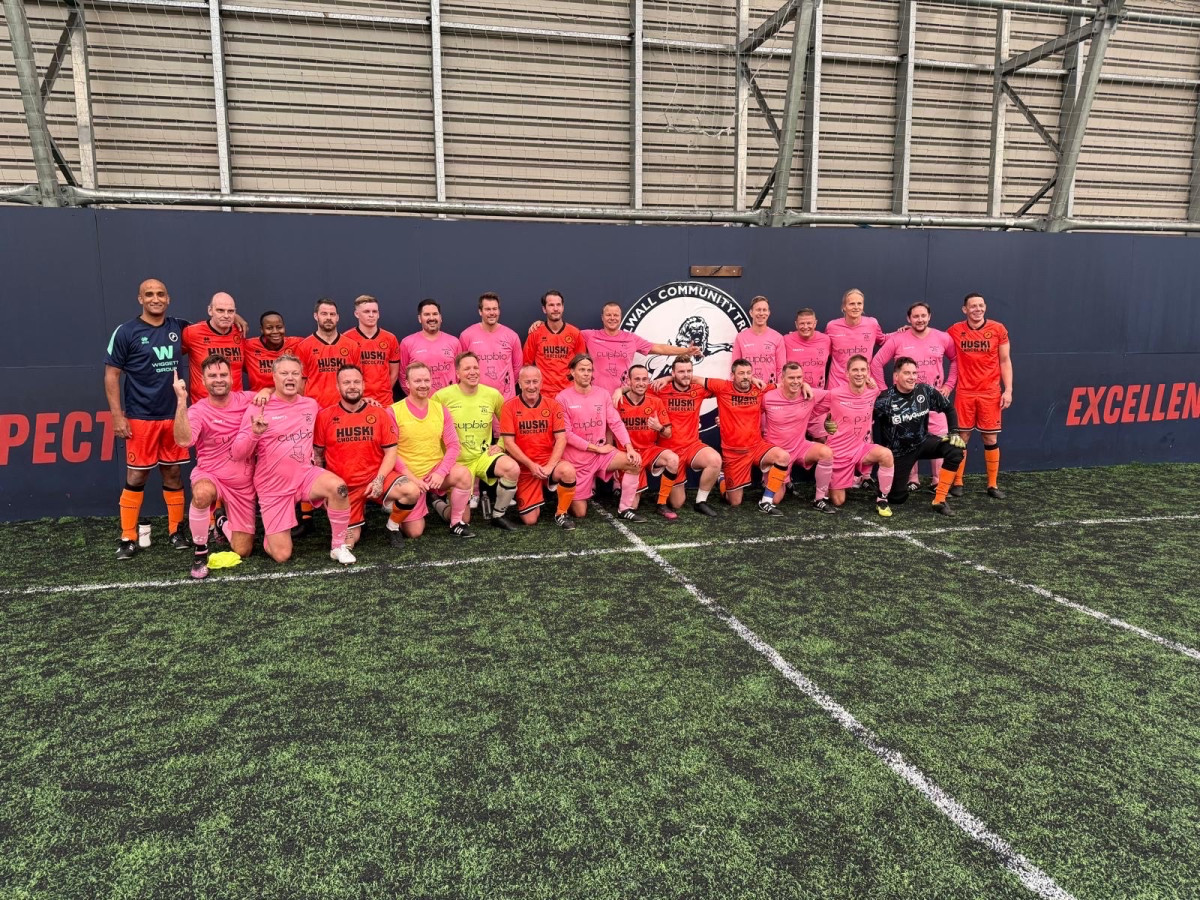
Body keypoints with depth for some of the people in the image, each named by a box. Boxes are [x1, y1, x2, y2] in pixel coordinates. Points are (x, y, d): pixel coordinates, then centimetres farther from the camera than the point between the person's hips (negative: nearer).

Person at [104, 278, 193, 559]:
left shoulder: (178, 327, 6)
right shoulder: (126, 332, -5)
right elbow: (111, 375, -3)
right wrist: (117, 416, -9)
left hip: (174, 416, 3)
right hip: (140, 418, -3)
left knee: (173, 473, 8)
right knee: (136, 476, 0)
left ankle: (176, 531, 18)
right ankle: (128, 538, 9)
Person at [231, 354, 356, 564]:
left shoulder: (311, 405, 5)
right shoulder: (258, 408, -9)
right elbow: (237, 454, -11)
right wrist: (254, 433, -29)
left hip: (304, 474, 3)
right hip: (273, 487, -2)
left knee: (338, 487, -33)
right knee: (282, 555, -5)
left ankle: (338, 547, -14)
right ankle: (270, 536, 32)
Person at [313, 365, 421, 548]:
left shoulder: (379, 414, -1)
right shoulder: (325, 416, -2)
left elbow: (390, 451, -2)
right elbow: (317, 454, 6)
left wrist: (379, 480, -17)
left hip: (375, 476, 0)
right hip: (344, 485, 0)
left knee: (411, 491, -30)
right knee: (347, 542, -2)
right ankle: (359, 516, 32)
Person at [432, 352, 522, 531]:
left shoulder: (493, 394, -3)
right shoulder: (443, 396, -12)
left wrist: (501, 445, -1)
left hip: (484, 456, 2)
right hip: (457, 461, -2)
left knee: (513, 469, -31)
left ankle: (498, 516, -8)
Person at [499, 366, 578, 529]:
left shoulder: (552, 405, 0)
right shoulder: (510, 407, -4)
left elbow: (561, 439, -4)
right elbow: (508, 443, -8)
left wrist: (550, 466, -18)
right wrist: (531, 465, -16)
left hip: (549, 462, 1)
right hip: (524, 467, -1)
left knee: (568, 471, -35)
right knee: (530, 520, -7)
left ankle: (561, 514, -7)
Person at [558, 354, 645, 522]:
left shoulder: (602, 394, 2)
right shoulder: (562, 398, -10)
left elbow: (616, 423, -2)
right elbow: (566, 434, -14)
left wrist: (629, 448, -18)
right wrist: (596, 448, -15)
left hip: (601, 453, 4)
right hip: (576, 459, -3)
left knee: (634, 461, -23)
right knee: (579, 513, -2)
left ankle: (624, 510, -10)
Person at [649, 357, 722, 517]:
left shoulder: (698, 390, 1)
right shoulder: (661, 390, -8)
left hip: (693, 446, 2)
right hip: (670, 450, -2)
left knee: (715, 460, -33)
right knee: (677, 503, 0)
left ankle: (701, 501, -10)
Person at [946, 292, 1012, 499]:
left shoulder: (998, 329, 0)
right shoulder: (955, 331, 0)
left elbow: (1005, 361, 4)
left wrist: (1008, 390, -2)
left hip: (991, 393, 0)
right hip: (965, 392, 0)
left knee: (991, 439, 3)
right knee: (961, 437, 2)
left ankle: (993, 485, 12)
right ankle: (957, 482, 12)